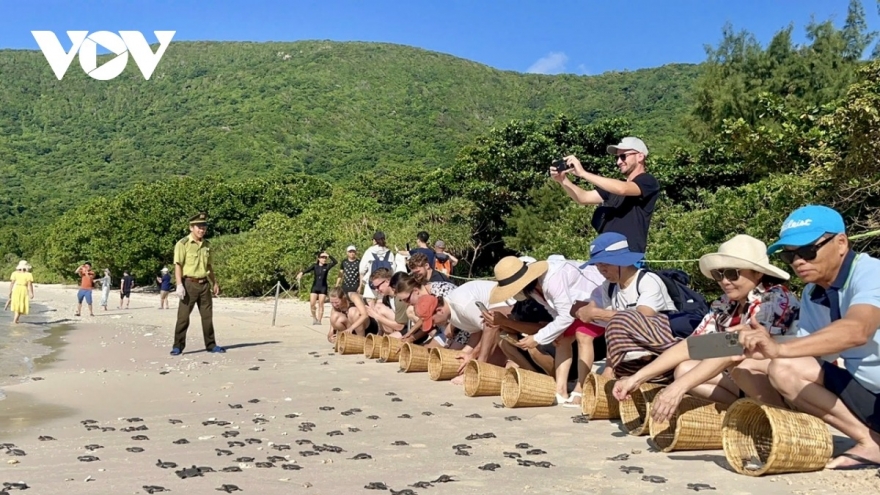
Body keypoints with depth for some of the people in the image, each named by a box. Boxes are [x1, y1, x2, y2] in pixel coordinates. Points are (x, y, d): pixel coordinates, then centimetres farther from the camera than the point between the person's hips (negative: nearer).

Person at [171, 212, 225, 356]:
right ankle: (178, 346, 3)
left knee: (207, 316, 10)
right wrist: (179, 285, -22)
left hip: (204, 284, 6)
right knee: (183, 317, -4)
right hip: (189, 284, -6)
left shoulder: (207, 245, 12)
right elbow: (178, 265, -13)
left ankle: (210, 345, 18)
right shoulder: (182, 244, -8)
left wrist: (215, 283, 19)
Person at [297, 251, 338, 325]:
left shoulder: (327, 266, -2)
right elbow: (307, 270, -14)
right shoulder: (315, 266, 0)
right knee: (312, 304, -4)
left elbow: (335, 262, -15)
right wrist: (301, 273, -34)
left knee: (320, 304, -2)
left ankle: (319, 320, 5)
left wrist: (329, 255, -25)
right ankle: (314, 318, 18)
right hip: (315, 287, 1)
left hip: (323, 287, -1)